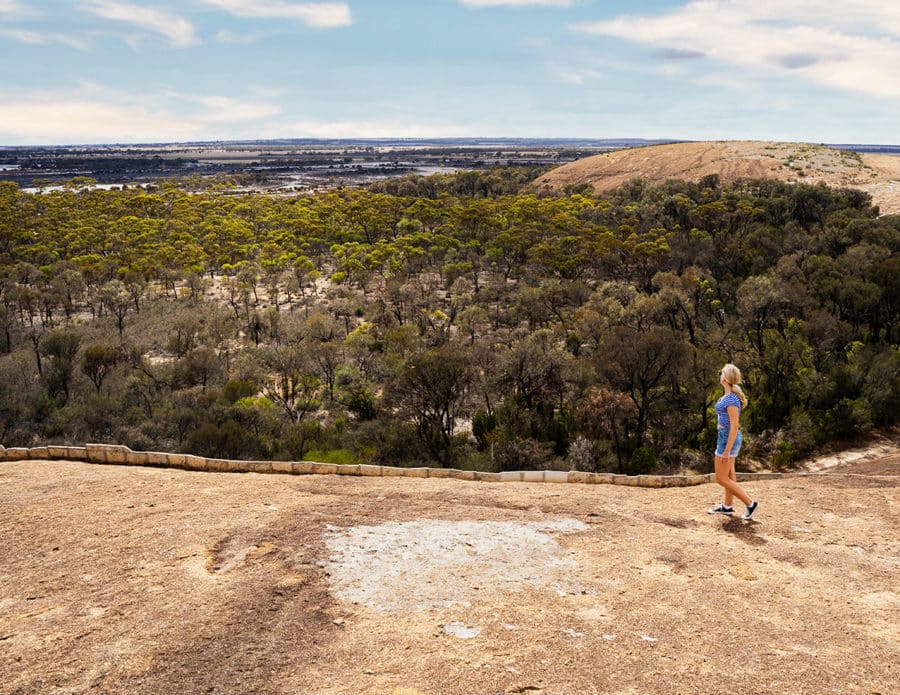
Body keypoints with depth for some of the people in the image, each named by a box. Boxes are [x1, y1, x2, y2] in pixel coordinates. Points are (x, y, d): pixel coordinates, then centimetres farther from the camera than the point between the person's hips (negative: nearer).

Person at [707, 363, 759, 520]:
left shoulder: (731, 399, -25)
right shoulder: (730, 395, 4)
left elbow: (734, 426, -25)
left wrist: (727, 450, -22)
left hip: (728, 439, -10)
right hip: (726, 437, 10)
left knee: (721, 479, -2)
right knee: (729, 475, 19)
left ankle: (750, 503, 3)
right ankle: (727, 506, 30)